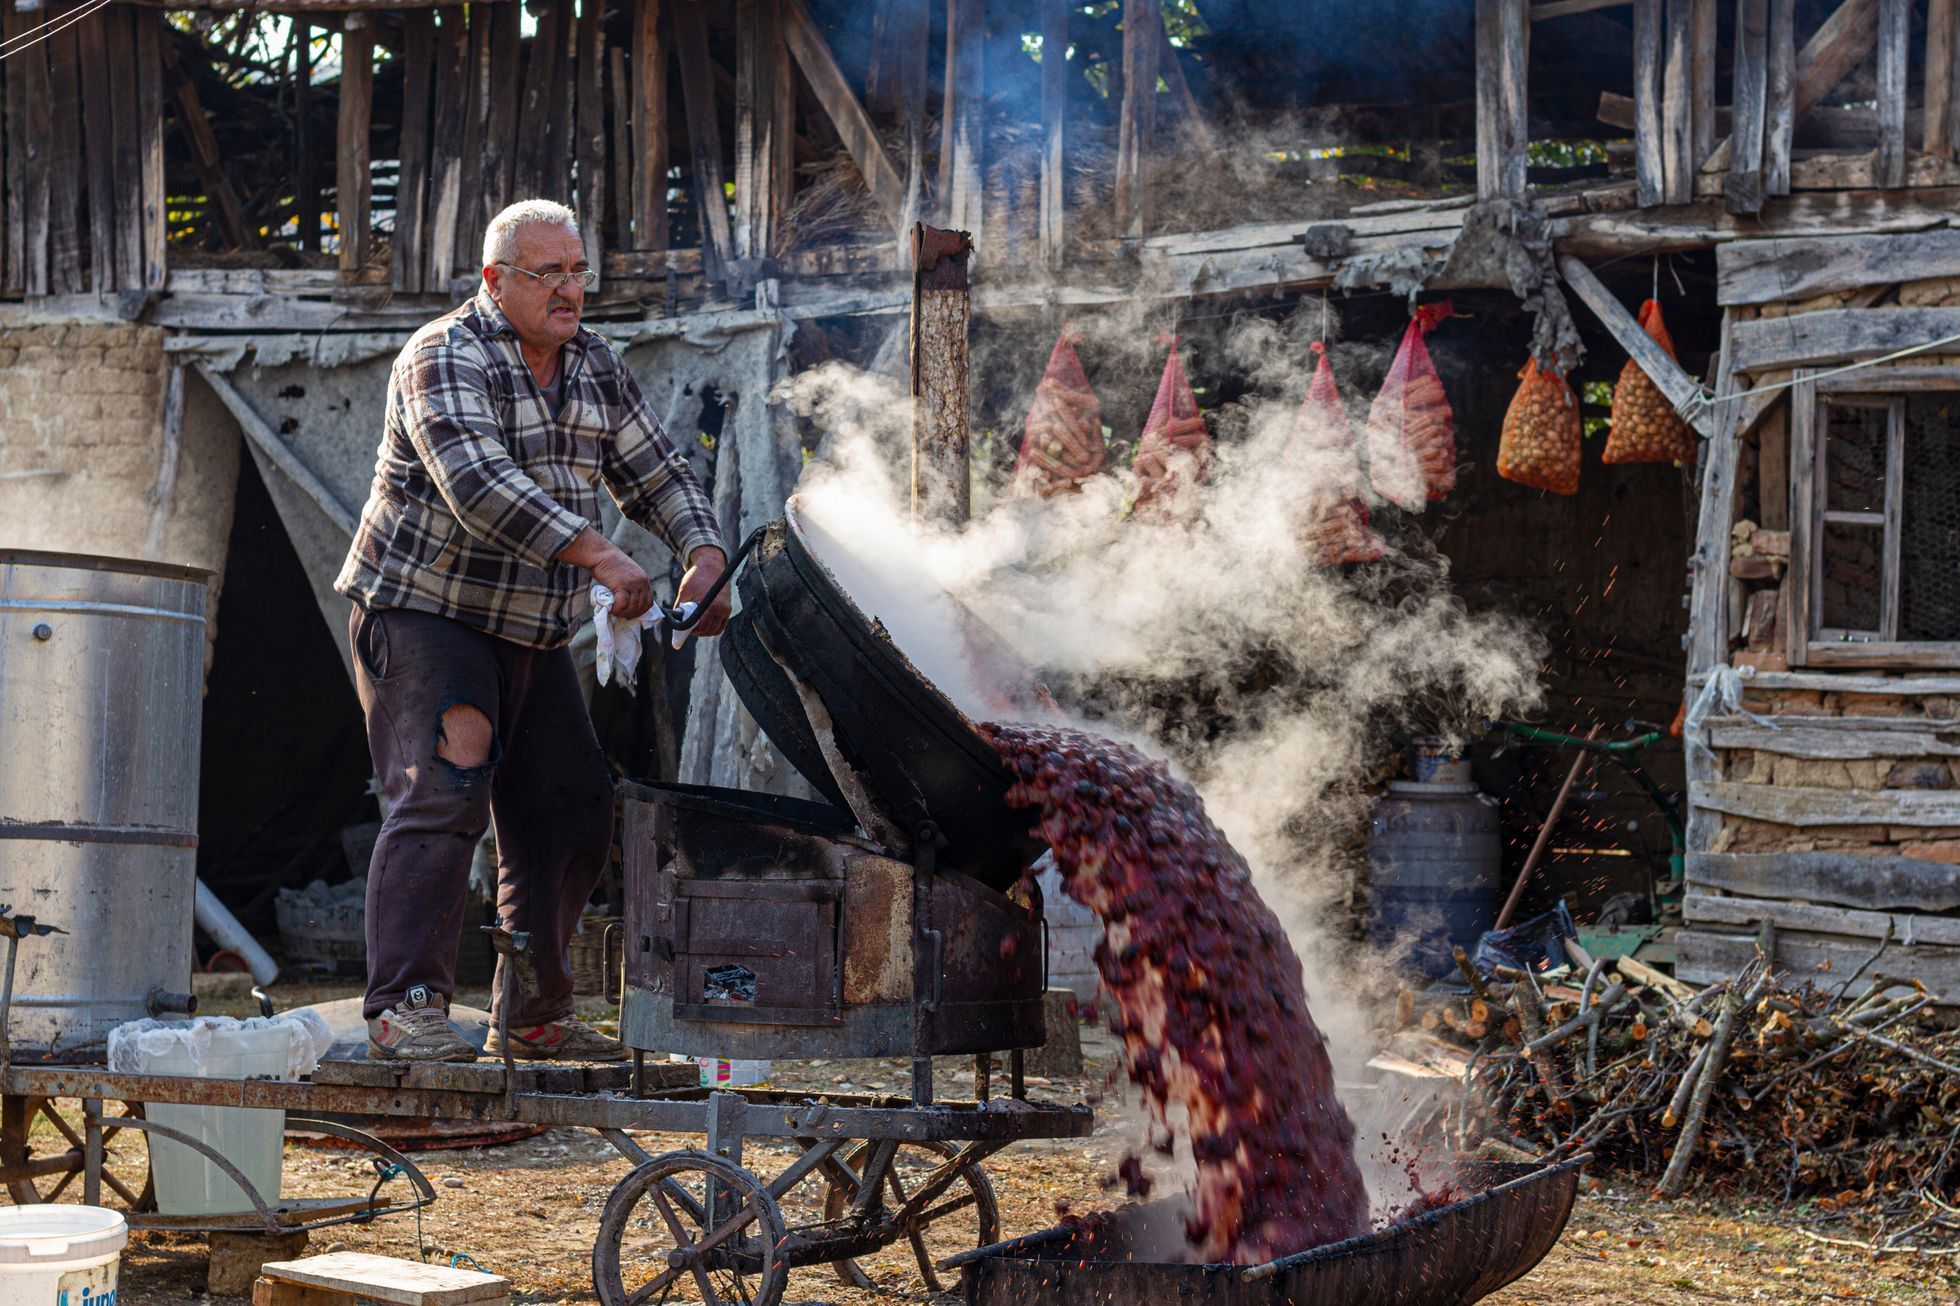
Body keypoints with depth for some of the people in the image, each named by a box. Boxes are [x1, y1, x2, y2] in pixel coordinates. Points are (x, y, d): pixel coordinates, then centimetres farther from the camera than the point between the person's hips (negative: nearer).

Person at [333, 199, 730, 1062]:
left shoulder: (594, 367, 8)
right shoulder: (445, 360, -16)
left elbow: (655, 474, 11)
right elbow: (480, 485, -31)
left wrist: (705, 556, -9)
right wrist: (599, 555, -40)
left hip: (531, 633, 8)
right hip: (423, 612, -8)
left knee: (569, 815, 7)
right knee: (442, 796, -21)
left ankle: (534, 1015, 19)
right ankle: (405, 1008, -21)